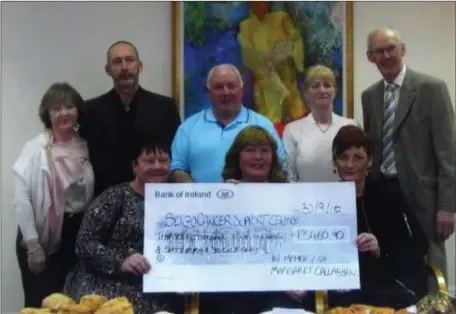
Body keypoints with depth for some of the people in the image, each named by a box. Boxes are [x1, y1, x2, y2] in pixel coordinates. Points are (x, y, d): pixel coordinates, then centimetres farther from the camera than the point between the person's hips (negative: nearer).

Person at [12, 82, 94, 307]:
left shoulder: (85, 147, 5)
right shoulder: (35, 149, -7)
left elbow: (91, 194, 10)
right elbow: (21, 199, -12)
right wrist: (33, 244, -15)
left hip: (77, 234, 4)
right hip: (42, 235, -4)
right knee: (40, 303, 5)